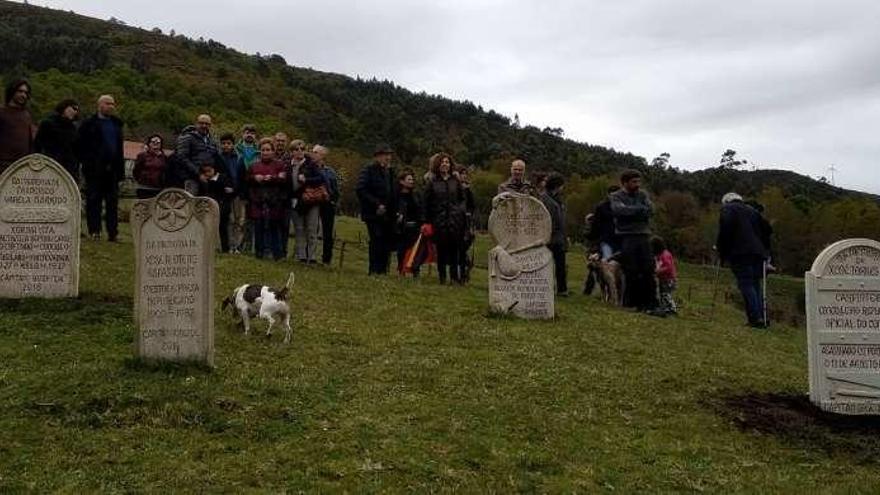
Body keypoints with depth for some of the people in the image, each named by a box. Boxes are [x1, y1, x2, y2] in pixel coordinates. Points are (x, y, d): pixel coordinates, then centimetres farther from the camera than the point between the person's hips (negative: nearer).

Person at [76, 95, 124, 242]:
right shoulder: (89, 124, 2)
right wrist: (87, 162, -7)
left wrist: (120, 167, 9)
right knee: (93, 201, -1)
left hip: (112, 169, 4)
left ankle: (113, 232, 6)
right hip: (95, 170, -4)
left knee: (113, 202, 4)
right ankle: (94, 231, 3)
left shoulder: (116, 124, 17)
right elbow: (79, 145, 0)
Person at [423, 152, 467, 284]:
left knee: (455, 249, -4)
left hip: (455, 221, 1)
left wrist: (460, 210, -1)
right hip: (439, 221, -1)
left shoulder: (456, 182, 10)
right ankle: (442, 277, 10)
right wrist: (428, 222, 1)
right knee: (441, 249, 1)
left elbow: (462, 199, 16)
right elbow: (427, 204, 5)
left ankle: (455, 277, 3)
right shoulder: (432, 183, 5)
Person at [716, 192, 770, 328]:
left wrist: (721, 249, 0)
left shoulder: (727, 210, 9)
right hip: (757, 252, 6)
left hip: (740, 253, -6)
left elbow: (725, 230, -7)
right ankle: (761, 317, 1)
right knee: (756, 284, 9)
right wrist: (764, 251, 21)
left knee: (746, 284, -9)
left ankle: (755, 318, -19)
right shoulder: (752, 210, 26)